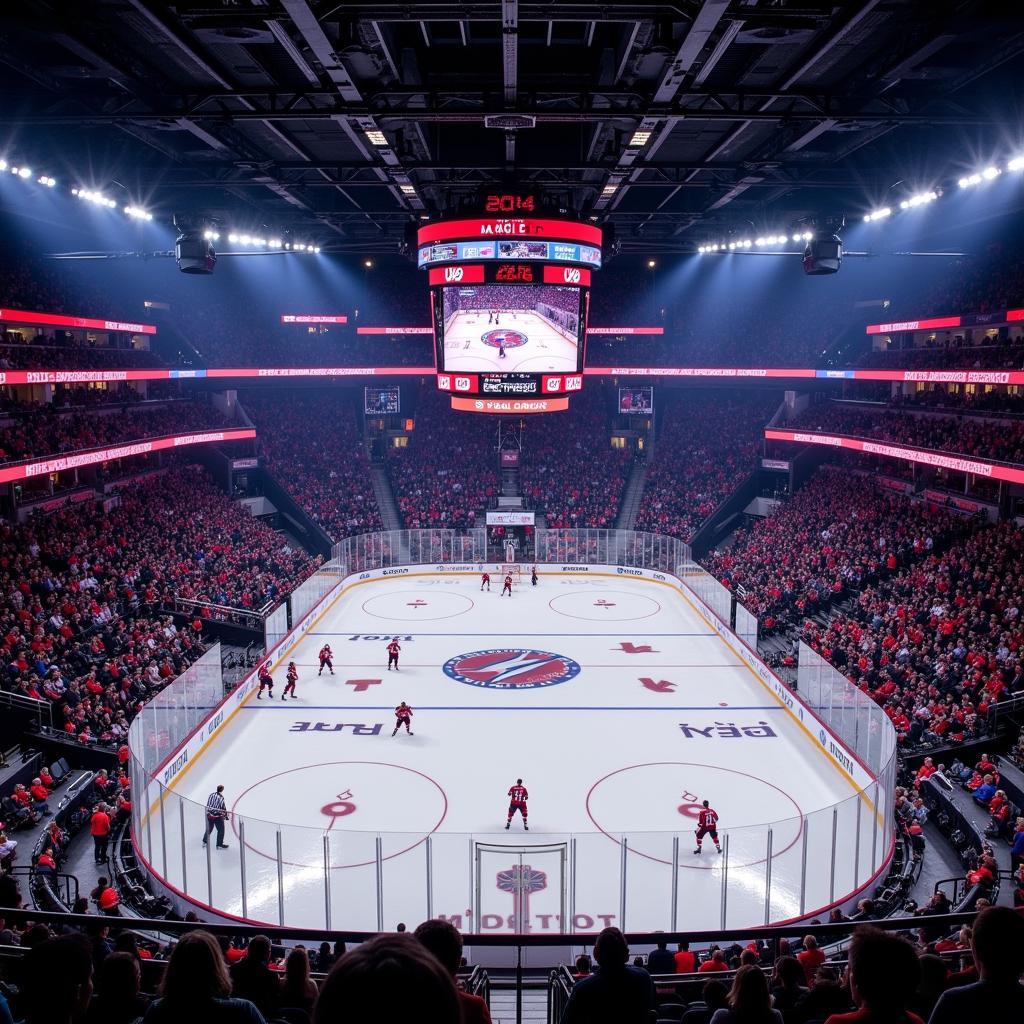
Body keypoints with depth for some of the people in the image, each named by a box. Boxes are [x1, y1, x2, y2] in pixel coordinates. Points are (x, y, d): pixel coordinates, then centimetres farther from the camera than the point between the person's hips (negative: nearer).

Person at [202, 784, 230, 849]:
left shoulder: (211, 795, 1)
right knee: (221, 830, 7)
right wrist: (226, 816, 0)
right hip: (217, 816, -7)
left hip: (209, 815, 7)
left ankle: (204, 841, 36)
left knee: (209, 828, 25)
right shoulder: (221, 798, -19)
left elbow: (208, 805, 10)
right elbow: (223, 808, -14)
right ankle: (219, 845, 11)